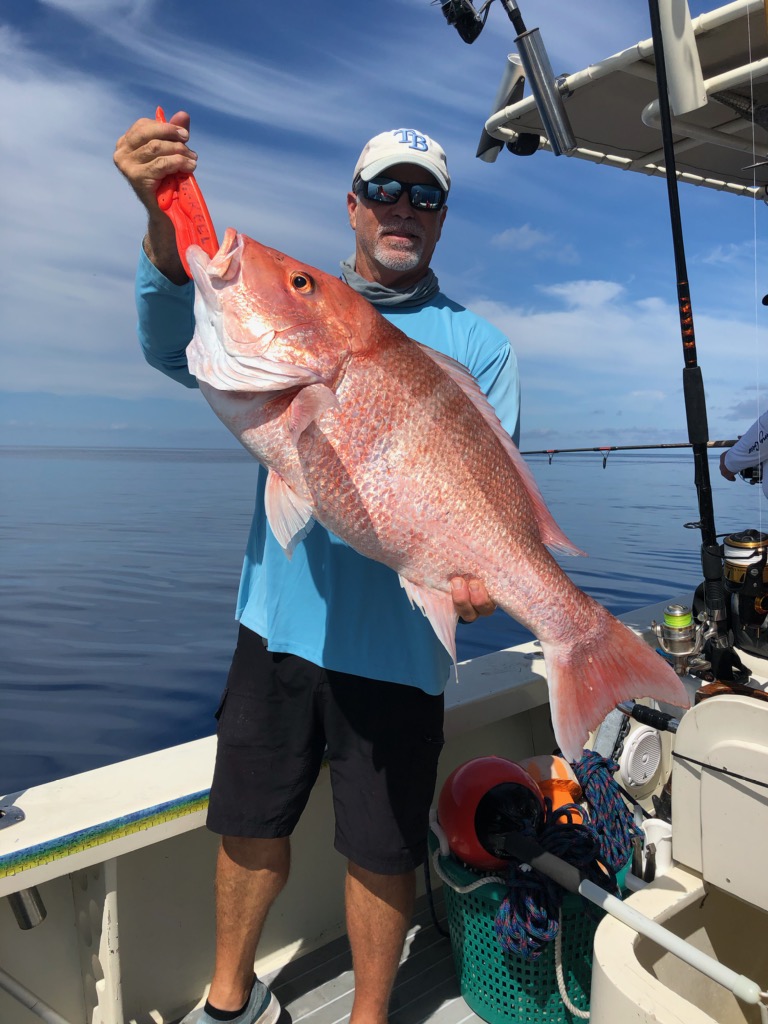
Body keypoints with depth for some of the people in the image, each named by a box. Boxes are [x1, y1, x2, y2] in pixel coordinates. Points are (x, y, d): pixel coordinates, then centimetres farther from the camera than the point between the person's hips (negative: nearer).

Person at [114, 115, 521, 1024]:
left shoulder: (478, 345, 4)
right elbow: (179, 351, -8)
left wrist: (478, 565, -24)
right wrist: (166, 223, -24)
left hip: (397, 638, -2)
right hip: (280, 618, 2)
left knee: (380, 848, 12)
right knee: (249, 821, 18)